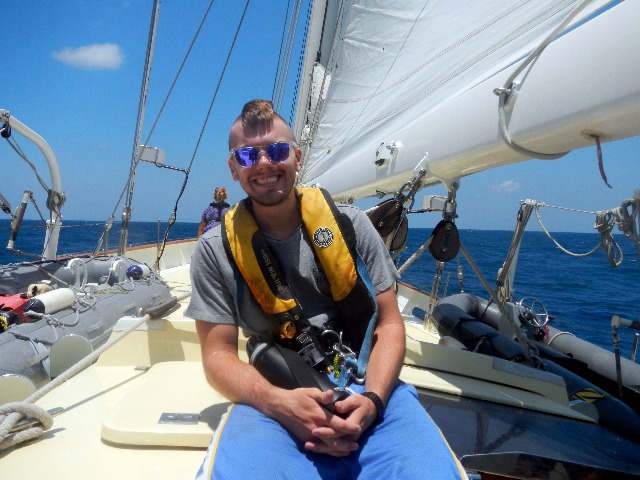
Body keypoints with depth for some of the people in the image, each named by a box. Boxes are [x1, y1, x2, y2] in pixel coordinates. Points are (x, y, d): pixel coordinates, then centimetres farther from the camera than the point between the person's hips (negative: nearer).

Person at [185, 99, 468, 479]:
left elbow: (389, 323, 4)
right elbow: (218, 355, 0)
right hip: (274, 399, 0)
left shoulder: (350, 224, 3)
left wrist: (372, 398, -14)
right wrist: (278, 402, -20)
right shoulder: (216, 250, 1)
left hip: (368, 387, 1)